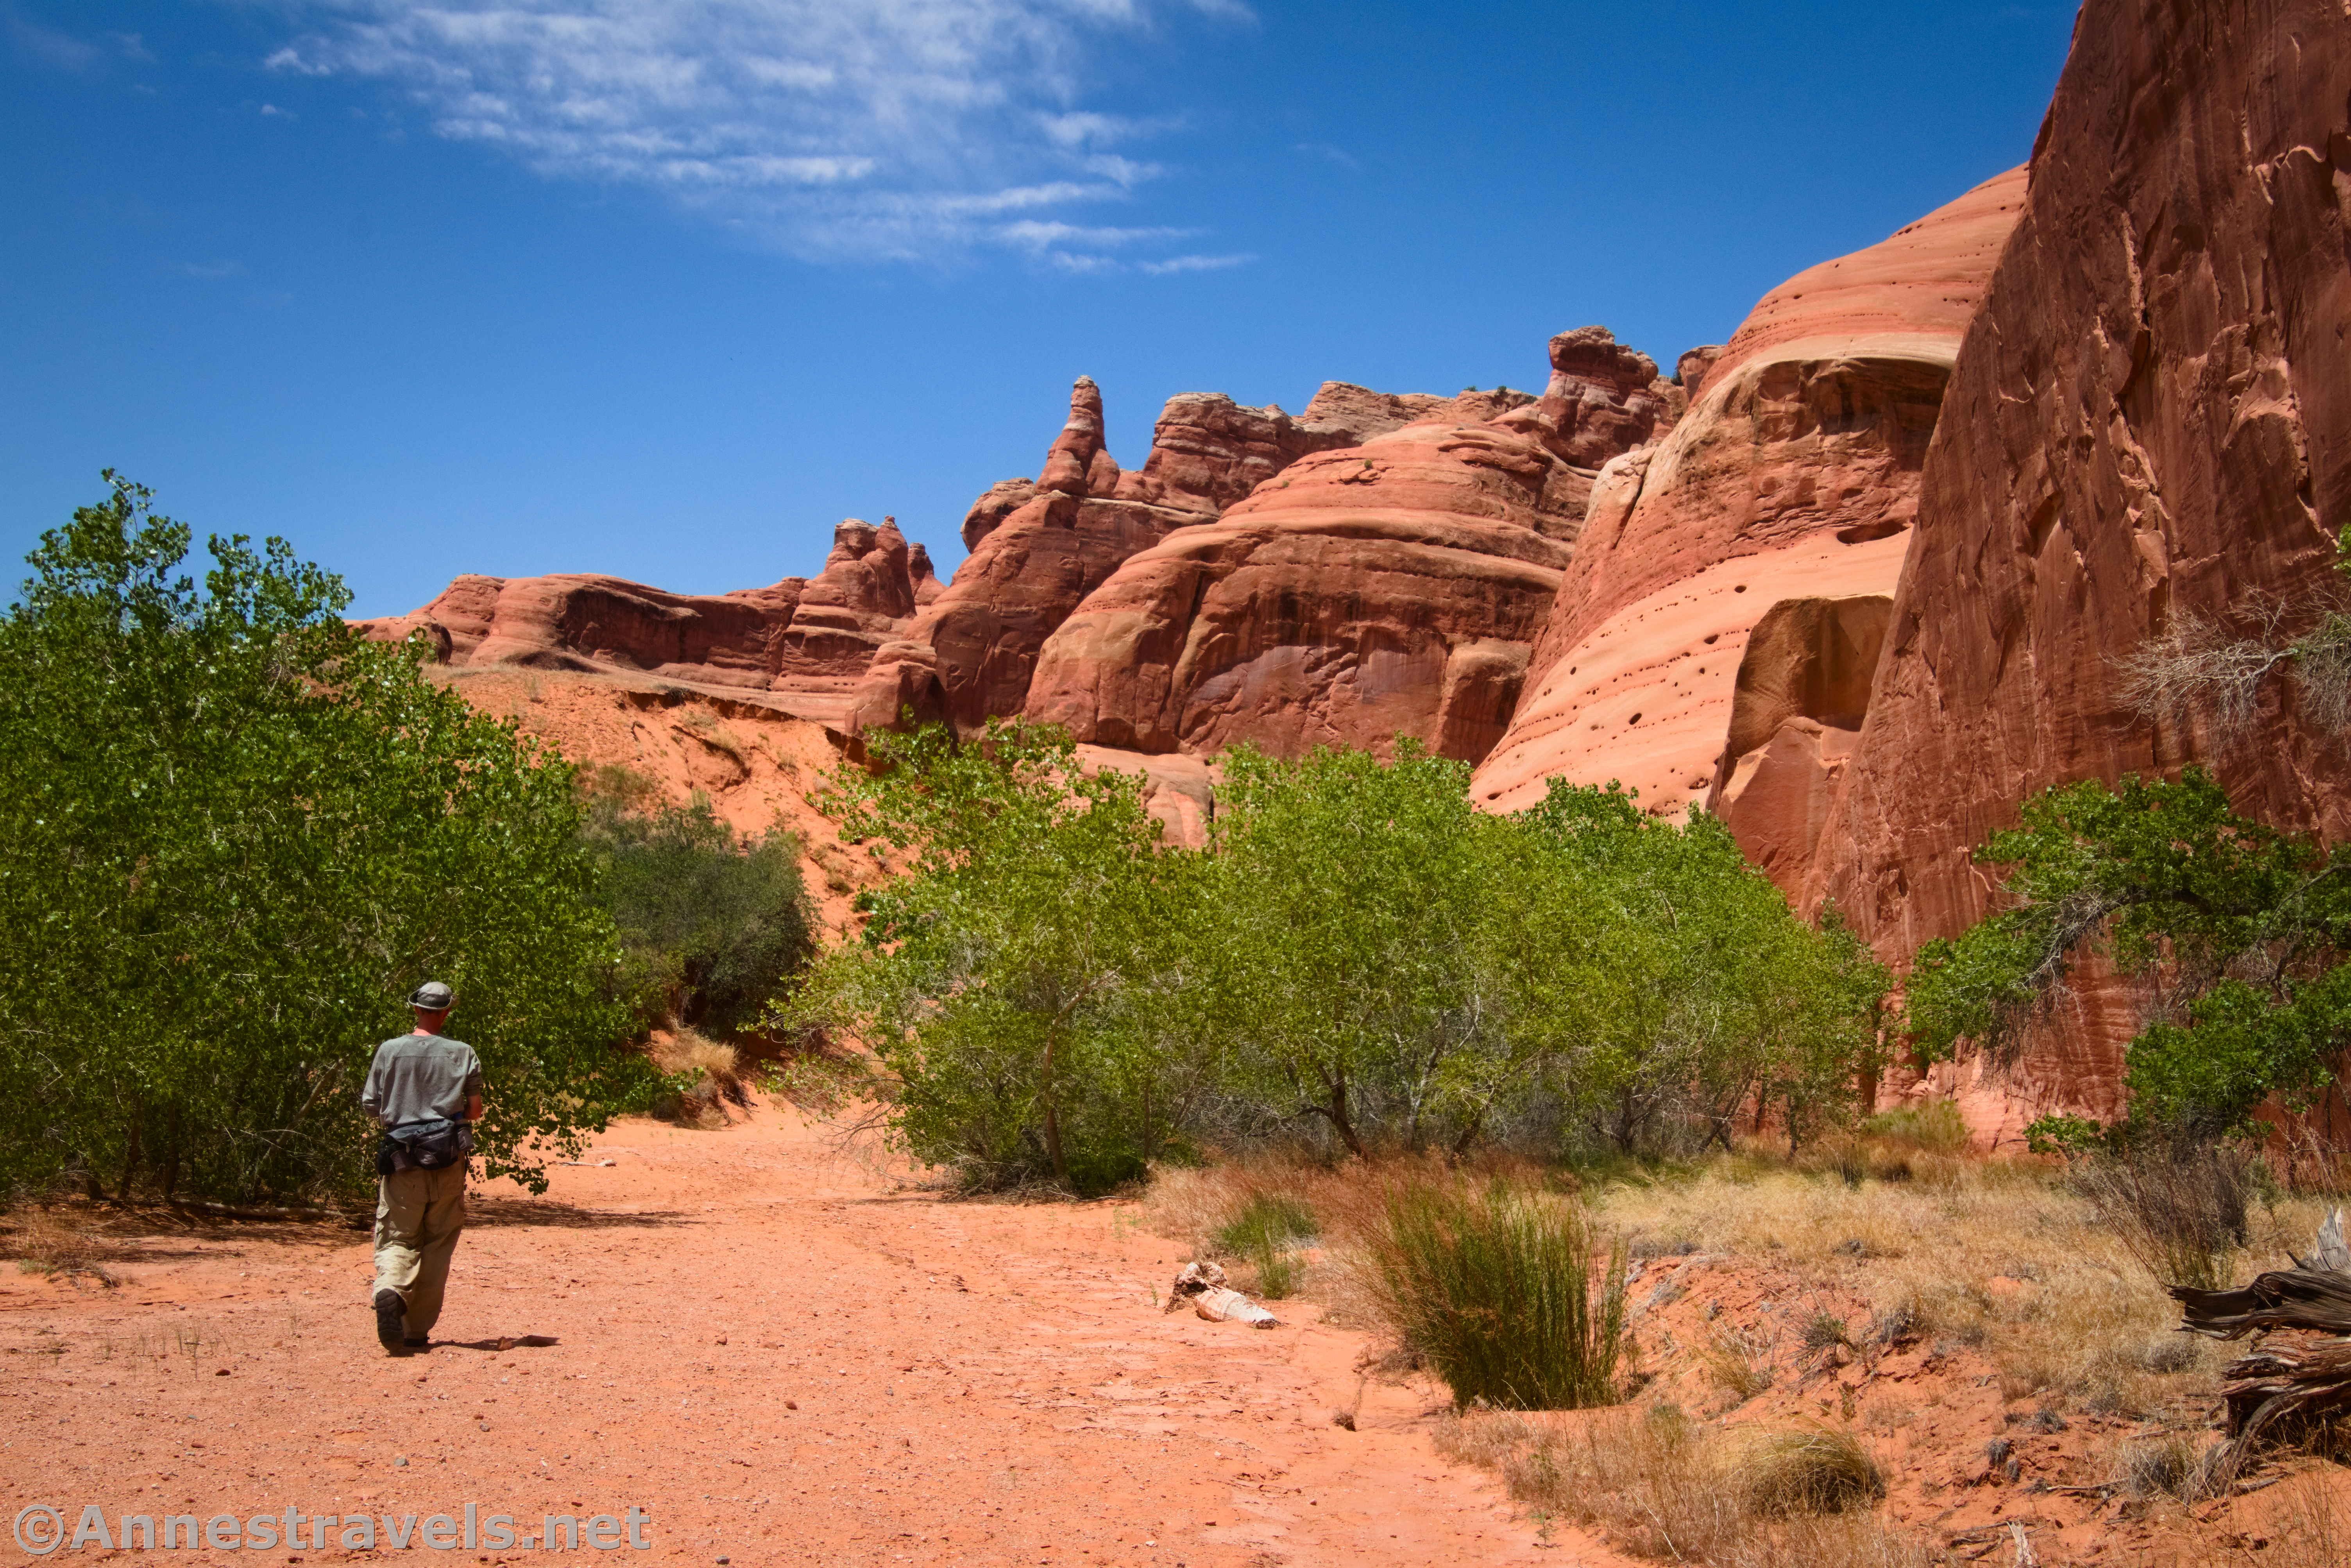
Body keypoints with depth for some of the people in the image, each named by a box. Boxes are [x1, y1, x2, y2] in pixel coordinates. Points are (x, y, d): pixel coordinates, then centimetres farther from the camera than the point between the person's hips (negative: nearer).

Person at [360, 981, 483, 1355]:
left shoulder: (390, 1050, 0)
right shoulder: (463, 1054, 0)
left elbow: (370, 1106, 5)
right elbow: (475, 1111, 3)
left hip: (402, 1160, 0)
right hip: (449, 1162, 0)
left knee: (397, 1240, 5)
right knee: (438, 1246, 10)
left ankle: (390, 1290, -27)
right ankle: (418, 1331, 12)